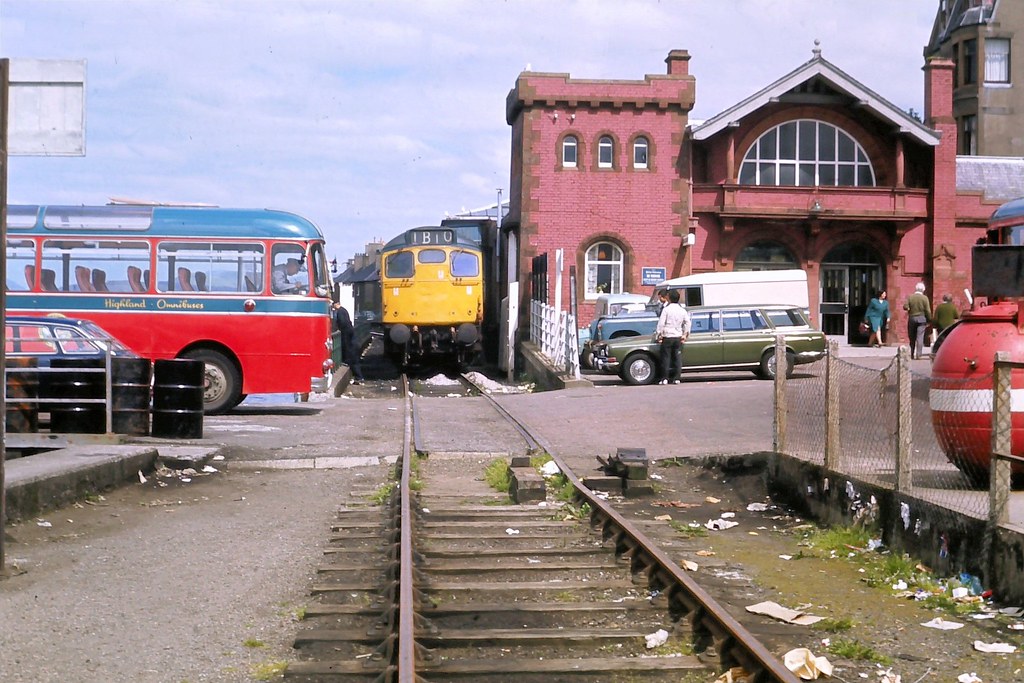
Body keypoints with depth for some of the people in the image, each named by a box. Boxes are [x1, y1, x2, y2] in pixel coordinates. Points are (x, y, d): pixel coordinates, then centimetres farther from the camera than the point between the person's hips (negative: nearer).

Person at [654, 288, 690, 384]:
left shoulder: (666, 309, -8)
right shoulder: (683, 310, 5)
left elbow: (661, 323, -10)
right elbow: (687, 323, 9)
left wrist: (659, 335, -2)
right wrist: (685, 334, 16)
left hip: (667, 337, -4)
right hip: (678, 337, 4)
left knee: (666, 358, 1)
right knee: (678, 358, 7)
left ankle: (665, 378, 0)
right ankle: (676, 378, 6)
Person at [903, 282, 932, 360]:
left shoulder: (910, 297, 0)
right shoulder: (925, 298, -5)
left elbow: (905, 307, -11)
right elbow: (928, 311, -6)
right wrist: (928, 320, 3)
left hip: (911, 318, 2)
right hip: (921, 318, -2)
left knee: (912, 338, 11)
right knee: (920, 337, -4)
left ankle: (912, 355, 17)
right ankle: (918, 354, -12)